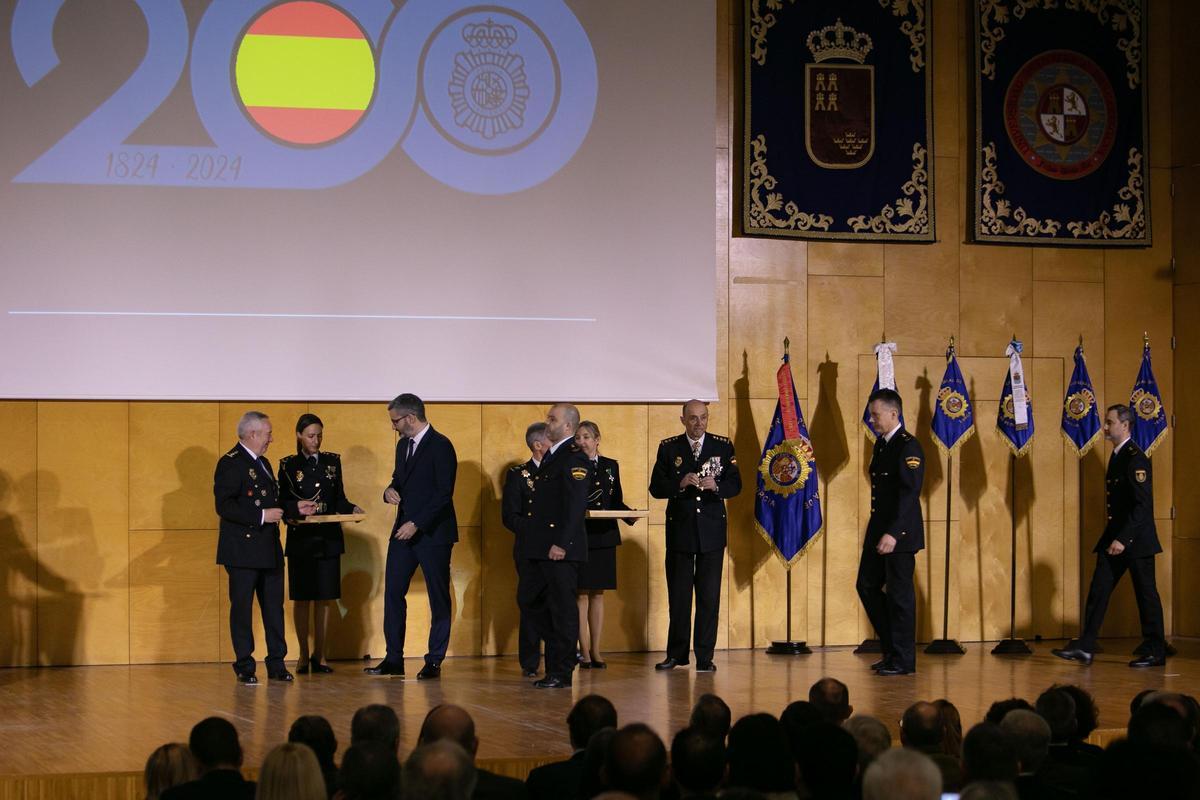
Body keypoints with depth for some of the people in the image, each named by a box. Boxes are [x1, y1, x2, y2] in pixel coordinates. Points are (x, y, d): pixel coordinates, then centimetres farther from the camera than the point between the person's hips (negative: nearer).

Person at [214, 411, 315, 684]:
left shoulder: (263, 463, 19)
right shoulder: (230, 464, -11)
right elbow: (224, 506, -19)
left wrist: (295, 508, 14)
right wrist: (261, 516, -21)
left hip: (269, 549, 9)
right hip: (243, 551, -9)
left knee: (274, 606, 9)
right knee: (242, 608, -1)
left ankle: (276, 664, 15)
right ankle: (244, 666, 5)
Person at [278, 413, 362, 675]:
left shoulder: (332, 461, 9)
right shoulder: (289, 465, 1)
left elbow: (339, 499, 10)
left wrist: (352, 509, -9)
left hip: (329, 538, 2)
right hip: (301, 538, -2)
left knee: (324, 598, 3)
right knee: (301, 597, 1)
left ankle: (319, 655, 10)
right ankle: (304, 655, 8)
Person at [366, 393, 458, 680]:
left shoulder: (440, 446, -12)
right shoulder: (403, 445, 14)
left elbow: (444, 493, -17)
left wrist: (416, 524, -20)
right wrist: (390, 490, 0)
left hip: (433, 533, -8)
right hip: (404, 530, 8)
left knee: (438, 598, 1)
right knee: (393, 592, 4)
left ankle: (434, 661, 5)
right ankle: (394, 659, 10)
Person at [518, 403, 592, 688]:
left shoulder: (575, 459, -12)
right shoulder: (551, 456, 18)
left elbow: (575, 504, -19)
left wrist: (561, 544, -24)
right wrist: (531, 541, 19)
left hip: (561, 549, -10)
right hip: (543, 547, 10)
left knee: (562, 607, -4)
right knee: (528, 600, 13)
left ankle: (562, 672, 1)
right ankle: (563, 652, 22)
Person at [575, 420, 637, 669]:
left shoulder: (611, 466, 11)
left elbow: (617, 501, 13)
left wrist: (630, 515, -5)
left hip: (605, 537, 4)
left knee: (598, 593, 7)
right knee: (581, 594, -2)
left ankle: (596, 651, 10)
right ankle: (584, 651, 1)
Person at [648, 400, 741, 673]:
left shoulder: (723, 446, 4)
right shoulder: (668, 448, 3)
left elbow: (735, 485, 0)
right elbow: (656, 488, -1)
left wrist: (716, 486, -21)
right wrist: (680, 484, -19)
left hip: (712, 530, 0)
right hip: (679, 529, 0)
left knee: (709, 596, 0)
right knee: (678, 595, 6)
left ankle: (705, 657, 5)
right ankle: (676, 654, 15)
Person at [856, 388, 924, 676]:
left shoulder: (908, 447, -15)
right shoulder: (881, 444, 13)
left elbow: (909, 494, -22)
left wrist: (893, 533, -28)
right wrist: (876, 531, 17)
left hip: (900, 533, -9)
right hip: (879, 529, 10)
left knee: (899, 593, -3)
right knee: (867, 586, 12)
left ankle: (903, 660, 6)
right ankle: (892, 649, 21)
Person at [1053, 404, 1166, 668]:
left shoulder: (1135, 459, -16)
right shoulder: (1118, 456, 13)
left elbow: (1143, 505, -21)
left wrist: (1123, 539, -24)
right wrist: (1113, 537, 18)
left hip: (1136, 539, -9)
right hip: (1116, 536, 9)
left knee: (1146, 594, 0)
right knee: (1098, 589, 3)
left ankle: (1156, 653, 9)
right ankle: (1085, 647, 3)